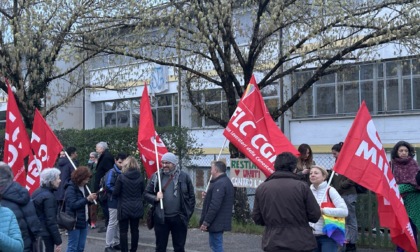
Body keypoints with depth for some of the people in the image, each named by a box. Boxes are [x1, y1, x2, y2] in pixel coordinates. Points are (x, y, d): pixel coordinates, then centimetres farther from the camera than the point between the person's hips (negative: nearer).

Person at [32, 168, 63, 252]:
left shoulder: (37, 192, 9)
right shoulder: (48, 197, -18)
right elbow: (51, 221, -20)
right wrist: (58, 241, -17)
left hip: (36, 233, 9)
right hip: (45, 235, -9)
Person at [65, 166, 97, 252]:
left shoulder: (83, 187, 11)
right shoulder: (71, 188, -13)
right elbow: (73, 205, -21)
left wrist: (91, 200, -1)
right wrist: (87, 199, -24)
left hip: (84, 221, 8)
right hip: (74, 222, -8)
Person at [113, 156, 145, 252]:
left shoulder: (121, 177, -12)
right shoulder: (140, 177, -2)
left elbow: (115, 193, -9)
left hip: (124, 208, -3)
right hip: (137, 208, 4)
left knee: (123, 231, 4)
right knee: (135, 230, 13)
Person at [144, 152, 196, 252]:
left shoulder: (184, 176, -2)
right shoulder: (156, 176, 1)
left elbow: (191, 196, 3)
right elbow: (146, 194, 7)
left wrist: (188, 213, -1)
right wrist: (155, 198, -13)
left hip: (179, 218, -1)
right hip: (161, 218, 1)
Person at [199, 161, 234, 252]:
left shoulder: (219, 184, -20)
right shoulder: (226, 181, 14)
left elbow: (214, 206, -26)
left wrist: (205, 222, -21)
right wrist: (208, 196, 11)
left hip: (216, 223, -10)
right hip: (221, 221, 10)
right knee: (214, 244, 20)